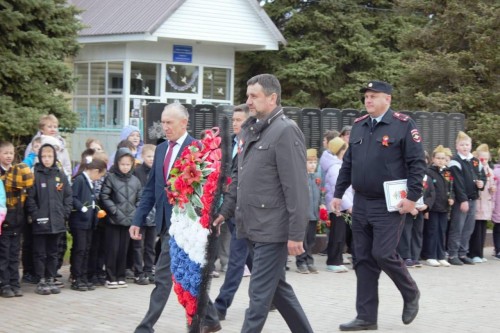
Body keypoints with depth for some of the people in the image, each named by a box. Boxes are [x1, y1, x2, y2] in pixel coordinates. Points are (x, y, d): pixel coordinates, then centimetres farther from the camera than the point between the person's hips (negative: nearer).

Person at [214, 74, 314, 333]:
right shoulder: (248, 129, 13)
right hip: (251, 227, 9)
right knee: (278, 287, 17)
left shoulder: (286, 132, -13)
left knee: (260, 293, -3)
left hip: (273, 230, -8)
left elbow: (296, 188, -17)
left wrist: (296, 234, -19)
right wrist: (226, 211, 16)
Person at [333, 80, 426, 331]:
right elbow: (347, 164, 16)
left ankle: (411, 293, 17)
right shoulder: (358, 126, 11)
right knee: (364, 260, 6)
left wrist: (412, 197, -16)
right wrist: (338, 194, 12)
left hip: (390, 205, -6)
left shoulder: (403, 125, -7)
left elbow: (417, 163, -10)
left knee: (383, 254, -11)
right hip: (361, 204, 6)